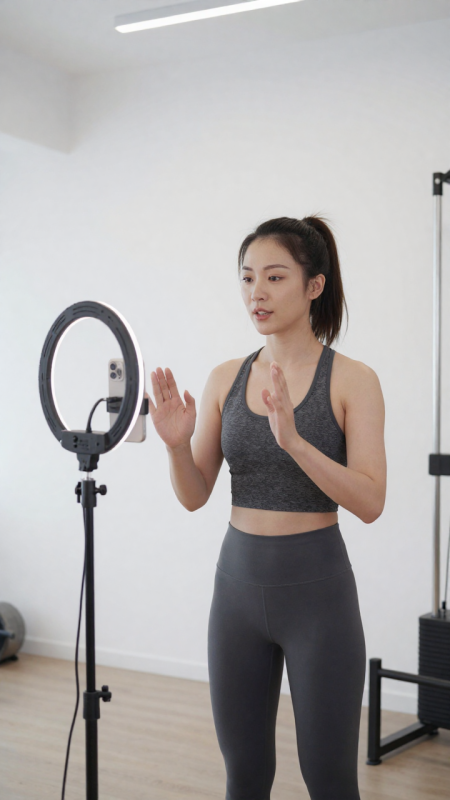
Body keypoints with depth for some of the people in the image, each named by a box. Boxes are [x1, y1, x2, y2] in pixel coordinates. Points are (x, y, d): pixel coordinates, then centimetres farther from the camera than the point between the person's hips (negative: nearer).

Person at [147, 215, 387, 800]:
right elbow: (194, 496, 4)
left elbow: (370, 501, -17)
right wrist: (177, 444, -16)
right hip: (239, 582, 4)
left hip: (317, 587, -4)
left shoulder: (352, 379, -8)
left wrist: (294, 440, -30)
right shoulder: (225, 379, 4)